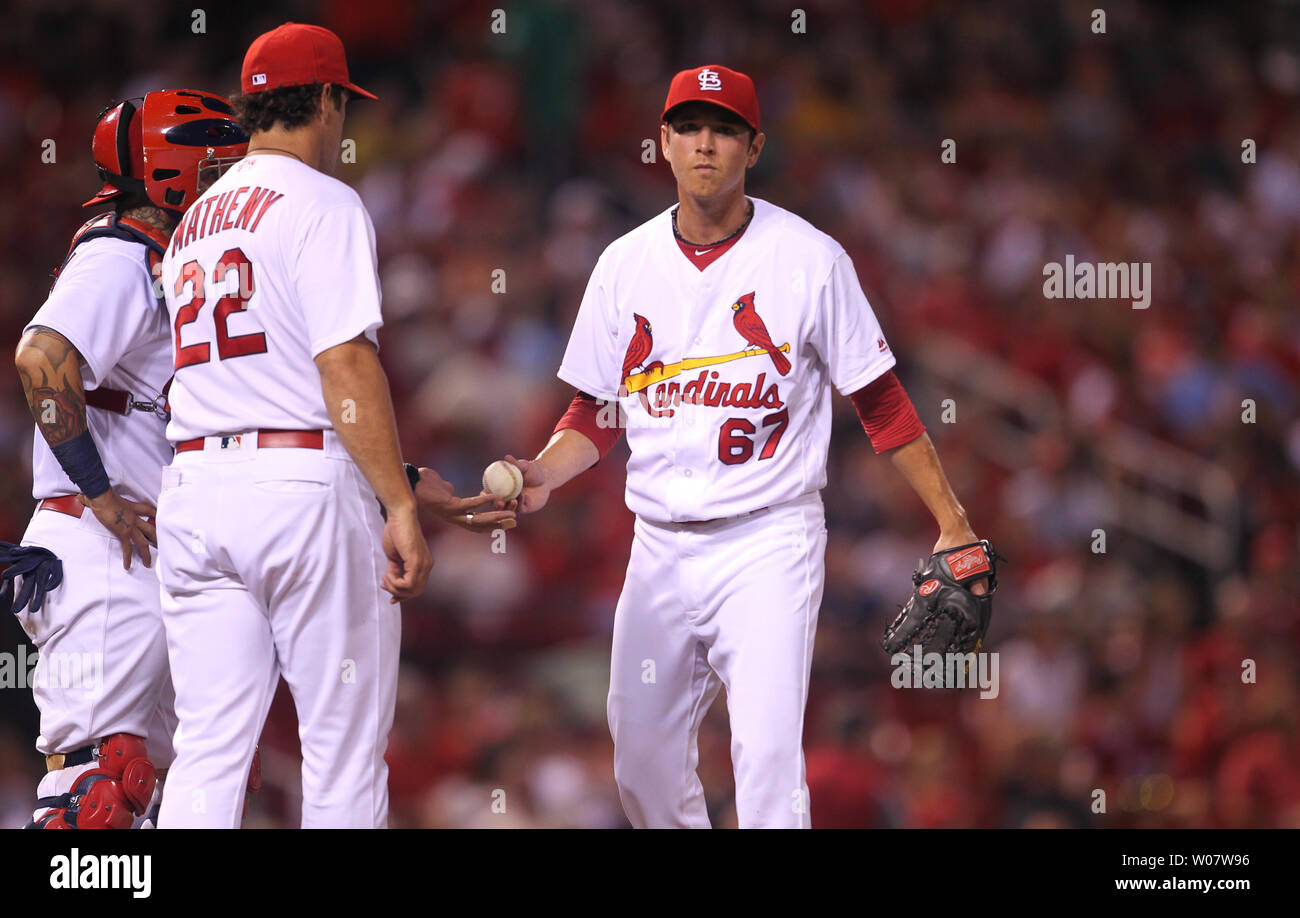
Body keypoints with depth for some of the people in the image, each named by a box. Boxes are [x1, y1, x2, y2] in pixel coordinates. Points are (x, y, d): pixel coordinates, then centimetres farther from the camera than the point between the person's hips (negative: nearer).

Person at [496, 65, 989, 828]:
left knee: (768, 754, -17)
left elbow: (881, 401, 0)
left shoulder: (810, 259, -4)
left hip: (769, 543, -4)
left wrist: (951, 522, -5)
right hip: (661, 547, 4)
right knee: (643, 764, 7)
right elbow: (598, 414, 13)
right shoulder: (626, 265, 6)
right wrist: (543, 474, -7)